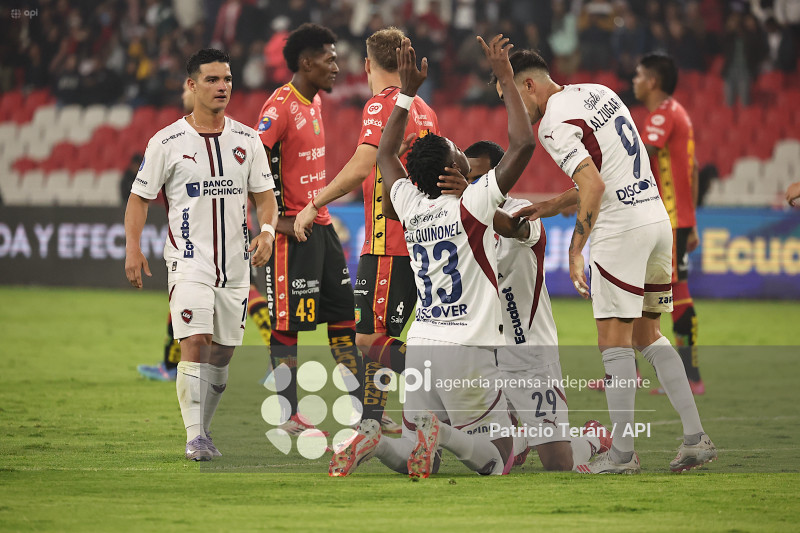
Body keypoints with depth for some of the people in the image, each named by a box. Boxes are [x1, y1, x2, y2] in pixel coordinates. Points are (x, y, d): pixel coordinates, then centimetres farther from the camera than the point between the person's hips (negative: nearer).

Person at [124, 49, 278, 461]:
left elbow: (265, 196, 10)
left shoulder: (246, 140, 8)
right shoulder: (167, 142, -2)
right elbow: (140, 197, 2)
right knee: (195, 343, -17)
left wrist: (266, 231, -10)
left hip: (236, 264, 4)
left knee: (222, 352, 8)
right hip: (189, 261, -4)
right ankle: (195, 438, -16)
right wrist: (133, 248, -9)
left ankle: (203, 430, 22)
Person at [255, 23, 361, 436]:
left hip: (321, 225, 10)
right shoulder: (280, 105, -15)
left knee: (343, 311, 10)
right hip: (293, 232, -10)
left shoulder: (313, 102, 13)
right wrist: (277, 220, -19)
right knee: (287, 322, -3)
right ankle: (288, 416, 2)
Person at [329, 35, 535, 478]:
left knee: (412, 457, 15)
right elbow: (522, 144, -12)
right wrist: (506, 80, -4)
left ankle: (372, 441, -18)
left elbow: (385, 155, 26)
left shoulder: (411, 205, 5)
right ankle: (442, 434, -26)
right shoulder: (471, 206, -10)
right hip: (466, 350, -6)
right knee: (497, 459, 4)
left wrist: (406, 93, 27)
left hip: (420, 345, 6)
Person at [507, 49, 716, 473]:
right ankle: (695, 438, 9)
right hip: (658, 218, 9)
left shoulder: (554, 124, -12)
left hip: (621, 229, -9)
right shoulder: (598, 93, 16)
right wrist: (550, 208, 23)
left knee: (614, 341, -2)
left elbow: (595, 186, -23)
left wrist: (575, 251, -19)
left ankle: (622, 453, -2)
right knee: (647, 335, 15)